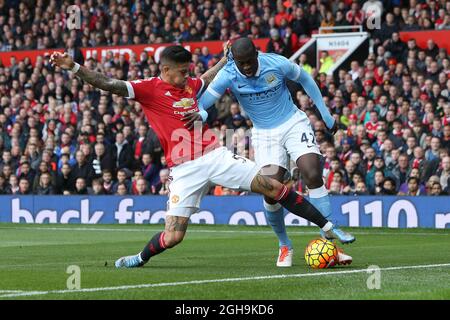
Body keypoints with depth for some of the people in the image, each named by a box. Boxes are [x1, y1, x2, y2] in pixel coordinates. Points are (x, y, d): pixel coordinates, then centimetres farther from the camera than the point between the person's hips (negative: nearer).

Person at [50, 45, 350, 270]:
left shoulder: (190, 85, 13)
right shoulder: (149, 89, -3)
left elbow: (210, 77, 37)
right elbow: (108, 84, -13)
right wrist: (74, 67, -24)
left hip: (216, 156, 4)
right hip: (186, 169, -4)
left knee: (274, 187, -4)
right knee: (173, 236, -11)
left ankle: (328, 227, 5)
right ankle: (141, 258, 22)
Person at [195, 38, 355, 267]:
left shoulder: (276, 64, -16)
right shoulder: (228, 76, -16)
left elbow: (305, 79, 3)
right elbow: (202, 103, -19)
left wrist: (325, 114, 6)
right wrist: (200, 115, -45)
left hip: (294, 124, -1)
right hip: (264, 134, 1)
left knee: (313, 175, -21)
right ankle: (284, 246, 9)